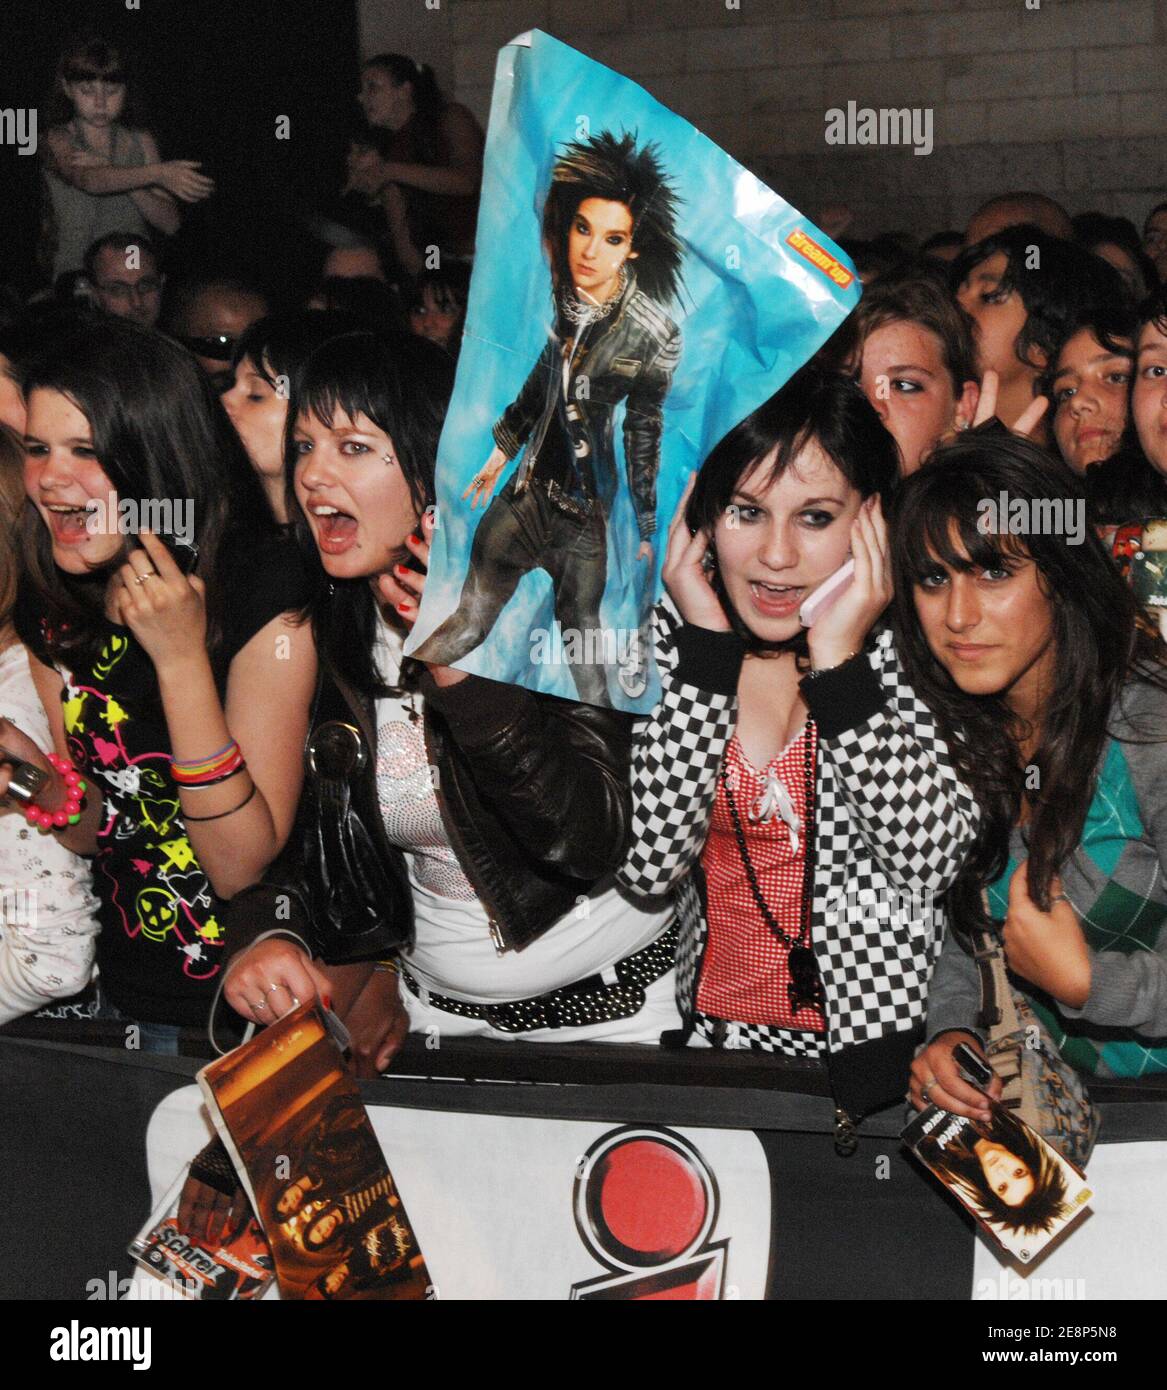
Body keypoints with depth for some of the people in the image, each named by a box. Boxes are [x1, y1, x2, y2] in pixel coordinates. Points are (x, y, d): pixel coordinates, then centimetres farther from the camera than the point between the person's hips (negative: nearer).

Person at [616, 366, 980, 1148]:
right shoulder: (661, 632, -2)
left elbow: (933, 857, -15)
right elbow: (648, 864, -12)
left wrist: (839, 660, -18)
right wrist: (710, 646, -15)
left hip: (879, 1046, -2)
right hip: (710, 1034, 2)